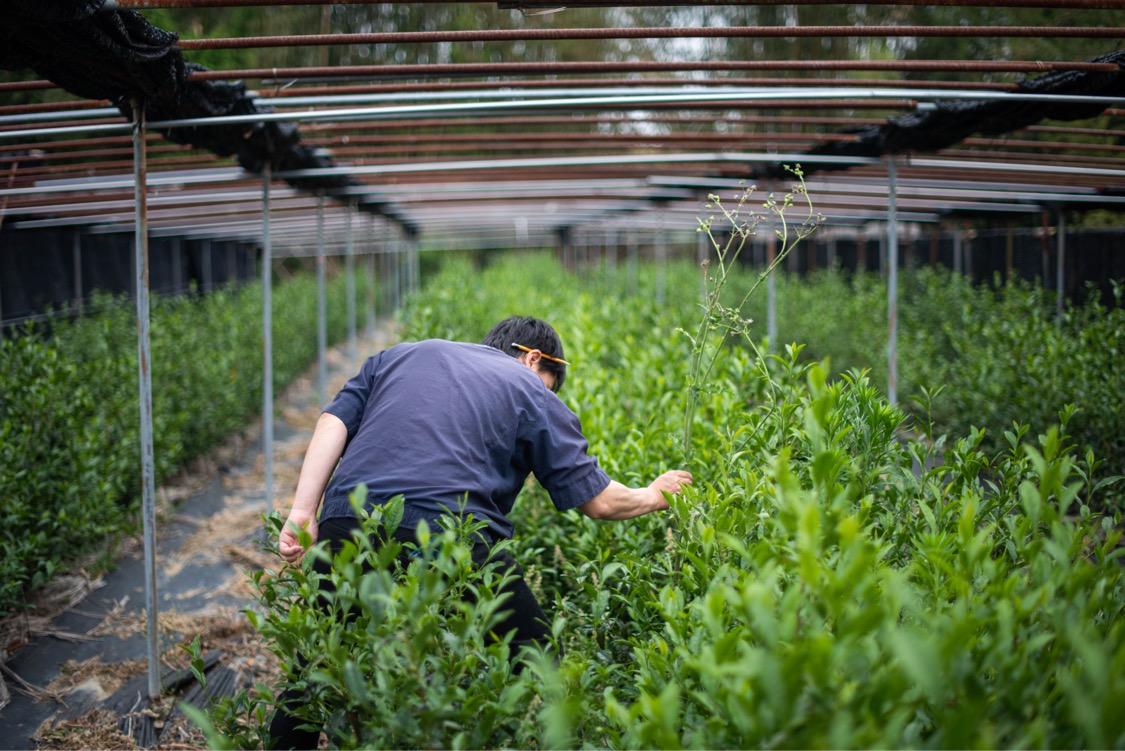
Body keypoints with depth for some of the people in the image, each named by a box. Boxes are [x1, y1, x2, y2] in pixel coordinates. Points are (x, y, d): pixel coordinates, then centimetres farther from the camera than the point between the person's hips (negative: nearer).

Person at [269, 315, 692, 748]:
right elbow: (596, 501, 14)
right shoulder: (531, 391, 17)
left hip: (346, 523, 4)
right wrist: (652, 496, 33)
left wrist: (303, 513, 7)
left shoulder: (397, 355, 29)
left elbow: (333, 424, 13)